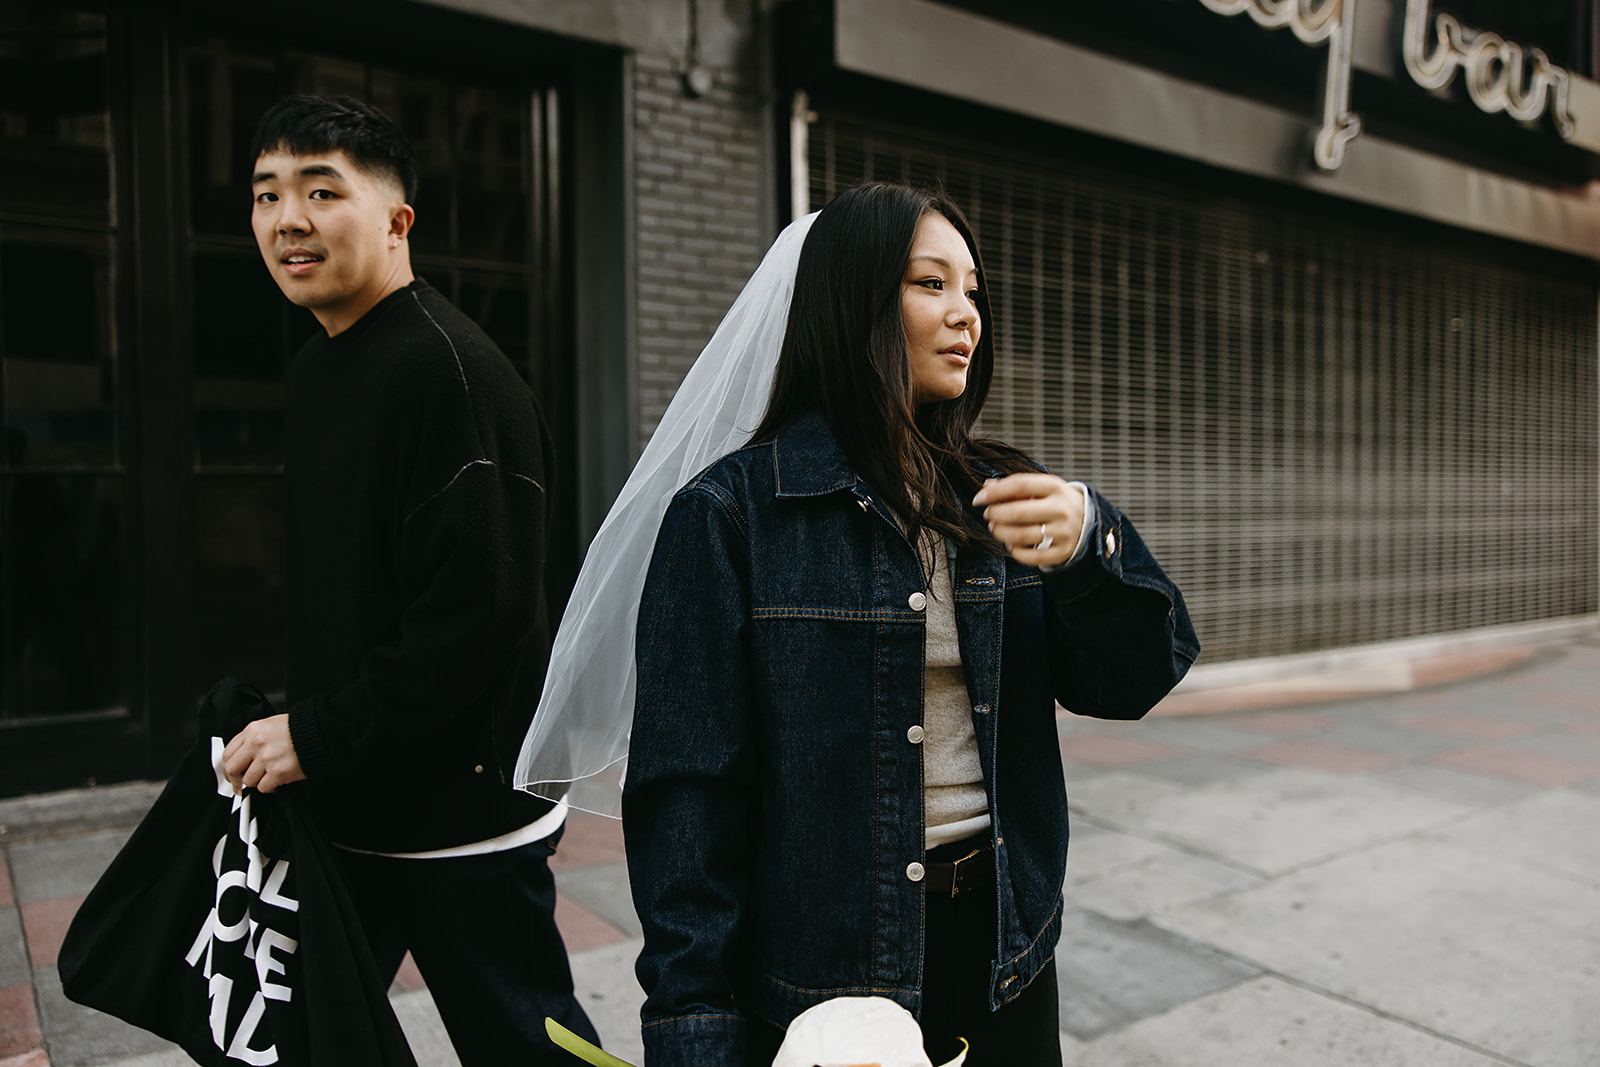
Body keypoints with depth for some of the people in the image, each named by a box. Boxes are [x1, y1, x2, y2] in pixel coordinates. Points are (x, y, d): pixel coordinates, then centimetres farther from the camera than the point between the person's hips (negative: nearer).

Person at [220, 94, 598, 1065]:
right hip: (343, 805, 9)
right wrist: (288, 724, 13)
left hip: (465, 814, -9)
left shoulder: (448, 368, -19)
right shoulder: (317, 367, 11)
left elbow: (474, 616, -26)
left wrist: (320, 738, -18)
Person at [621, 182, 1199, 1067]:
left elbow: (1129, 683, -3)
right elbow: (687, 786, -13)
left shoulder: (995, 498, 3)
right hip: (823, 972, -4)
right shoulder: (732, 514, -12)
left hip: (1004, 948, 5)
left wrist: (1089, 545, -22)